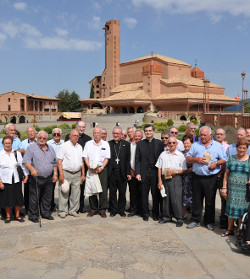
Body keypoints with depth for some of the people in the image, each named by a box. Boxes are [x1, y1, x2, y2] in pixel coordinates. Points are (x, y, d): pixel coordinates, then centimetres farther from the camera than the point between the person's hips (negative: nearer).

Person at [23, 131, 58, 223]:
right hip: (36, 178, -5)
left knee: (47, 198, 12)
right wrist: (32, 169, -29)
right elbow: (26, 161, -13)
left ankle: (46, 213, 26)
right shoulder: (31, 148, -3)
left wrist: (55, 173, 10)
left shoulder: (51, 149, 14)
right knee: (34, 198, 0)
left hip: (49, 179, 5)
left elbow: (55, 163, 19)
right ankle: (33, 215, 12)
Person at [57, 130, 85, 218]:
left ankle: (73, 210, 18)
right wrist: (61, 174, -14)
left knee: (76, 193, 7)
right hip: (66, 173, -5)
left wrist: (83, 174, 12)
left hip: (77, 174, 5)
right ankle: (62, 211, 8)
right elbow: (59, 161, -6)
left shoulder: (79, 147, 14)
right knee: (64, 193, -2)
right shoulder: (64, 146, -2)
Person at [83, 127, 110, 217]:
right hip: (91, 169, 1)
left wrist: (101, 168, -10)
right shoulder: (88, 144, 10)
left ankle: (102, 210, 5)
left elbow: (107, 158, 2)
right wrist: (89, 167, -9)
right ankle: (93, 209, 12)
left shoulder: (105, 144, 7)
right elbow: (85, 157, 5)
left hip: (102, 169, -1)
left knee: (103, 190, -4)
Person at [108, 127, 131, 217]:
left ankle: (121, 210, 23)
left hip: (122, 173, 0)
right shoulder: (108, 144, 5)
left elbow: (128, 160, 1)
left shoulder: (126, 144, 3)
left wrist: (128, 173, -3)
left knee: (122, 193, 8)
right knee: (112, 193, 8)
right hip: (112, 172, 1)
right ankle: (113, 210, 21)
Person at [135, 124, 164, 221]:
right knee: (144, 195, 6)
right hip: (144, 173, 1)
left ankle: (156, 214, 20)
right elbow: (137, 160, 6)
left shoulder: (159, 143, 6)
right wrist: (137, 173, -4)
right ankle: (145, 214, 19)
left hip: (156, 172, -1)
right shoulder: (140, 144, 8)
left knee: (156, 194, 5)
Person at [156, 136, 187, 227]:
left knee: (176, 199, -6)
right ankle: (167, 217, 21)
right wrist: (159, 181, 4)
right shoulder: (163, 154, 11)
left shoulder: (180, 155, 3)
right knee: (166, 198, 9)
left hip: (175, 179, -3)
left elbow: (184, 170, 1)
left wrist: (174, 171, -14)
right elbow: (159, 168, 11)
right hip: (164, 179, 3)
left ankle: (179, 219, 5)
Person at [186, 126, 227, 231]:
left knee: (210, 201, 4)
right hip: (197, 177, 2)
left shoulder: (218, 146, 7)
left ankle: (209, 222, 18)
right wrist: (196, 159, -9)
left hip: (211, 178, -2)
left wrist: (216, 163, -13)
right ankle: (195, 220, 20)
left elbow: (224, 159, 5)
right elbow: (188, 158, 9)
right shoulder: (195, 145, 11)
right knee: (196, 200, 8)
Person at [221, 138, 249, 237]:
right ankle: (230, 229, 21)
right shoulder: (232, 159, 6)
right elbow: (226, 173, 8)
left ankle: (239, 230, 19)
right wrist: (224, 187, 3)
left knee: (242, 209, 3)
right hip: (232, 189, 2)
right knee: (231, 208, 7)